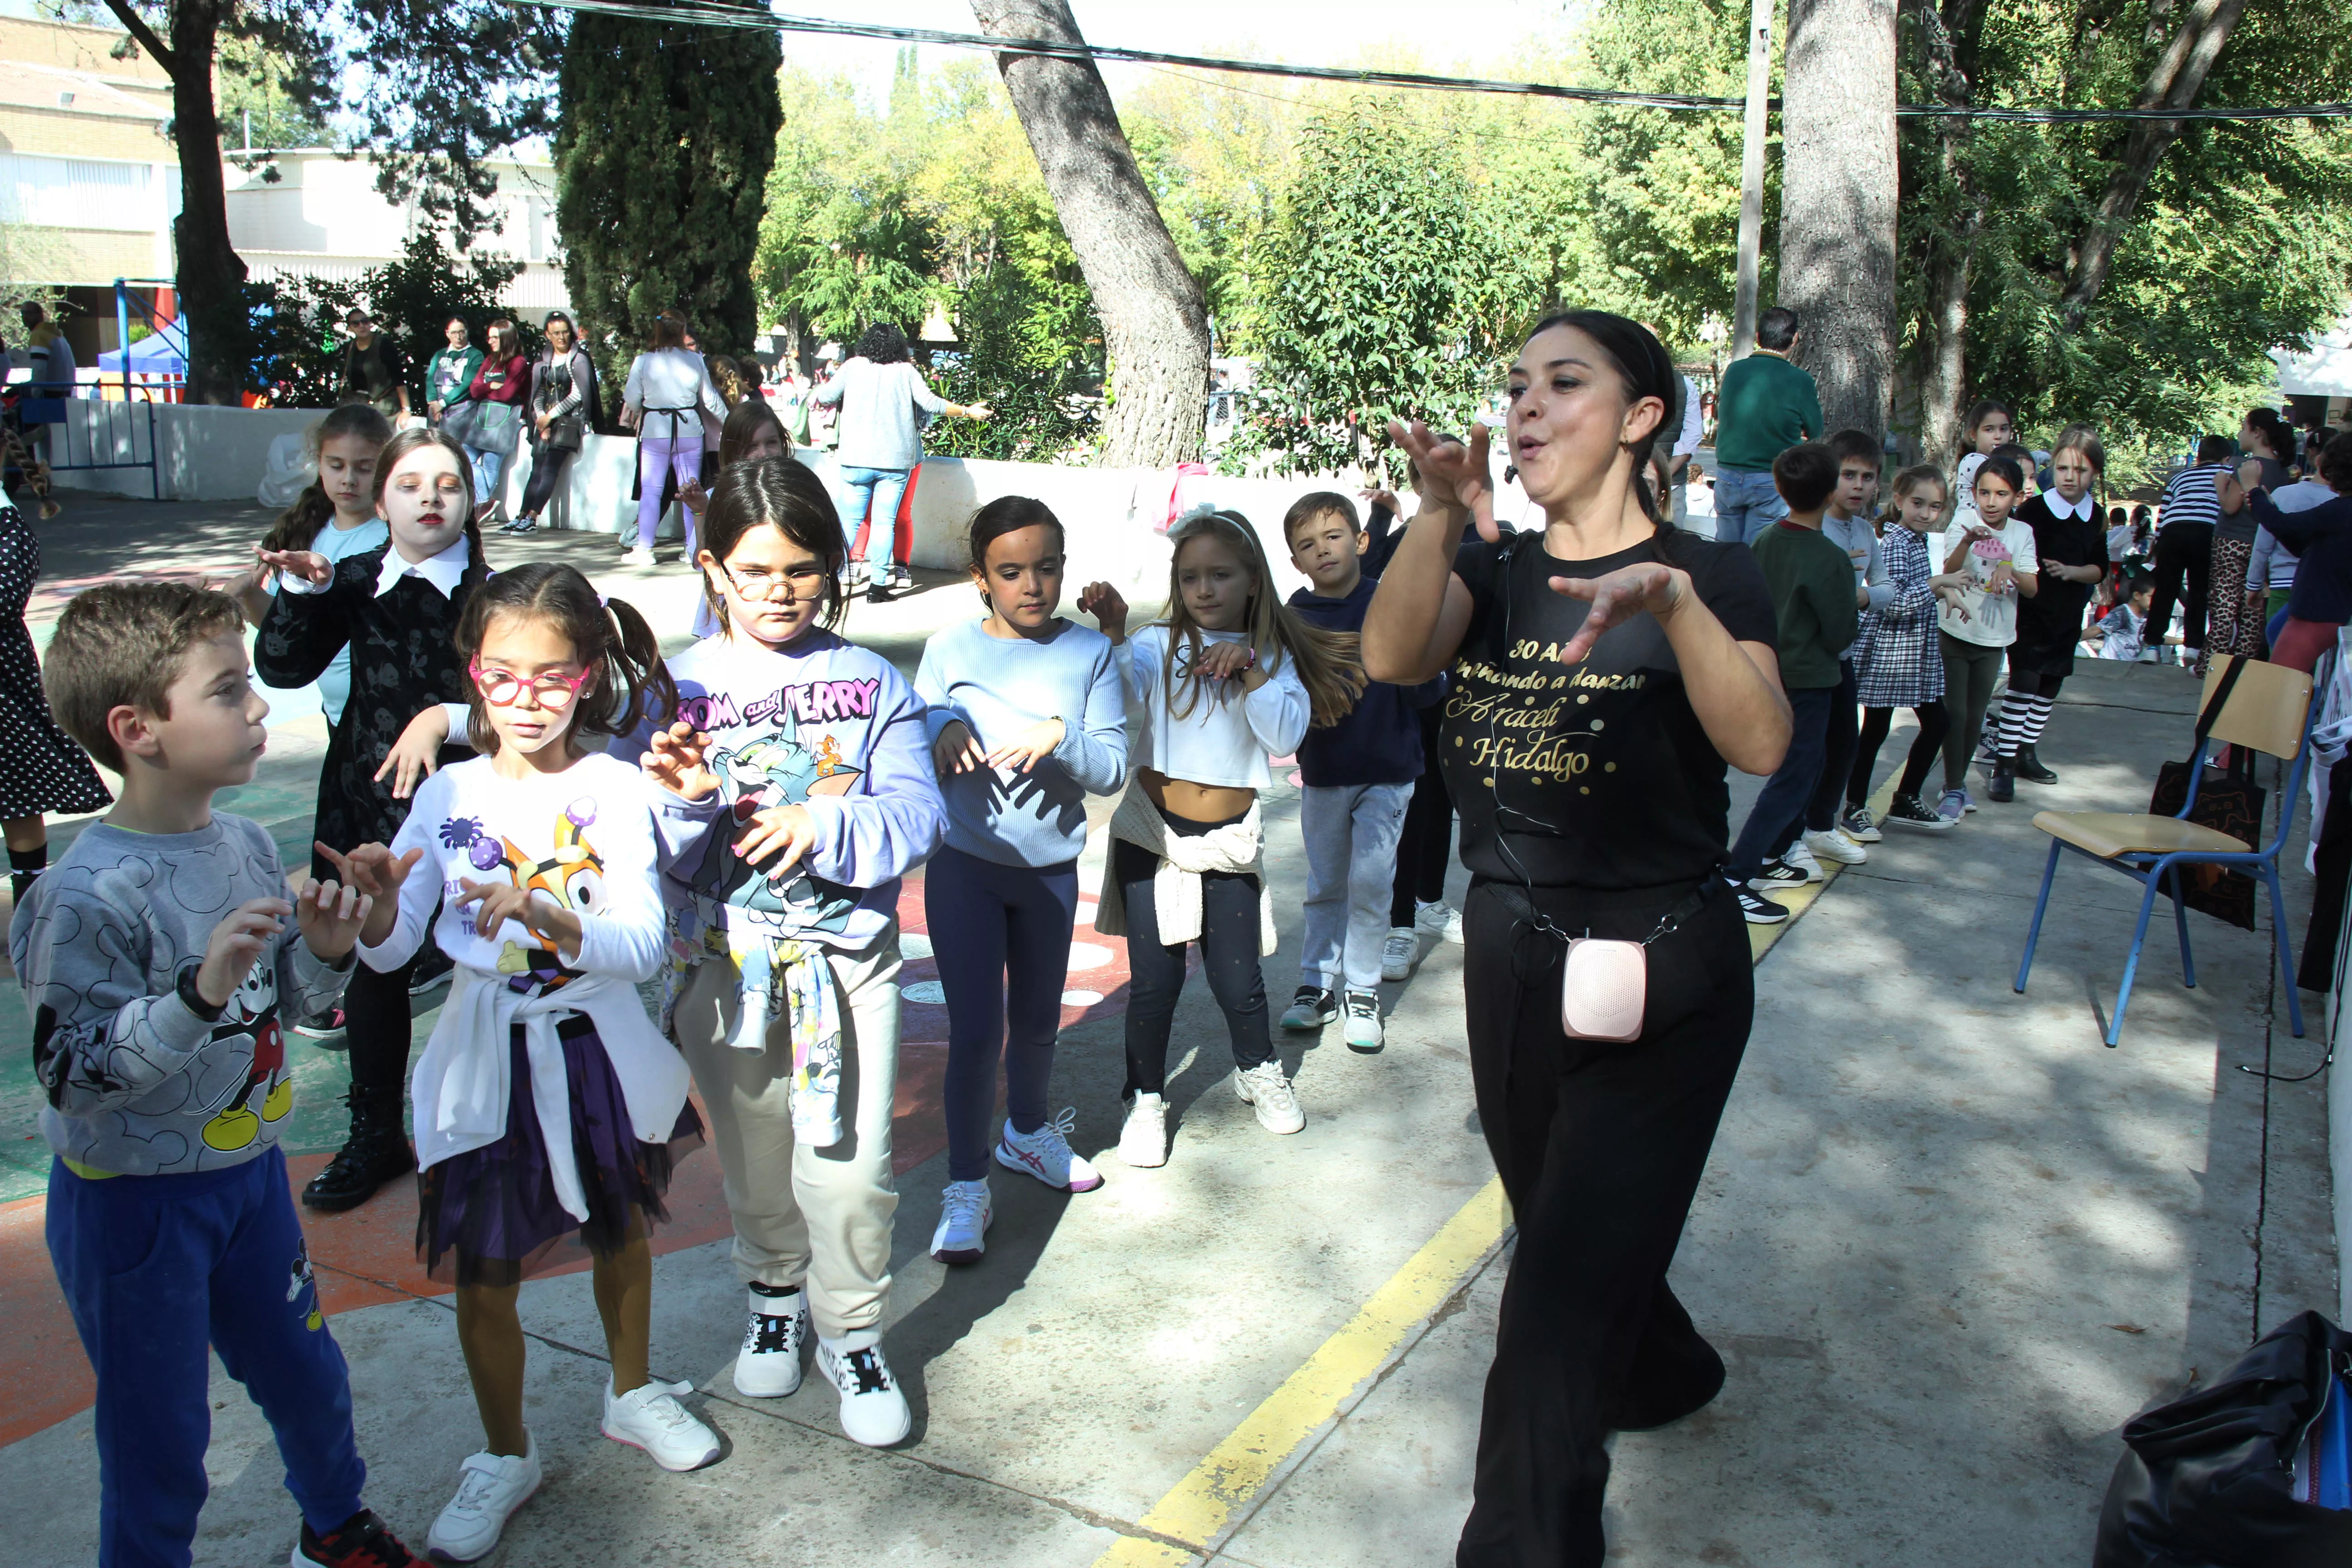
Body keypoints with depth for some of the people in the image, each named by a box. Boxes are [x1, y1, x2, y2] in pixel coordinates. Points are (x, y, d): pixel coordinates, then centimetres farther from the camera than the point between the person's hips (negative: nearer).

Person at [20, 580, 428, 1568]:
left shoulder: (244, 844, -3)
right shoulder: (86, 896, -25)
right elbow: (72, 1076, -26)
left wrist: (325, 950, -11)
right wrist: (199, 992, -36)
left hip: (248, 1169, 7)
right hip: (133, 1205, -7)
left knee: (306, 1374, 23)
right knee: (160, 1445, 10)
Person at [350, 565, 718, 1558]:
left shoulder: (613, 790, -12)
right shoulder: (449, 795, -6)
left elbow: (642, 947, -21)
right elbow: (390, 954, -5)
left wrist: (545, 913, -37)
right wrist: (374, 905, -27)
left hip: (597, 1046, 0)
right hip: (488, 1054, 1)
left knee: (621, 1230, 21)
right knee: (483, 1273, 8)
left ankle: (632, 1393, 46)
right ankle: (505, 1456, 32)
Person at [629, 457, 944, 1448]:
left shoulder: (872, 684, -3)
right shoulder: (676, 687, -3)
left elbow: (918, 815, -10)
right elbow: (654, 855, -6)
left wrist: (825, 825, -26)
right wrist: (685, 802, -27)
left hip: (848, 956, -1)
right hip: (723, 962, 1)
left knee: (848, 1165, -1)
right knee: (754, 1157, 18)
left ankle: (854, 1335, 22)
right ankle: (775, 1301, 43)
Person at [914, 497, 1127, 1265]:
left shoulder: (1090, 652, -5)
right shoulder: (951, 649, -6)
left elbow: (1114, 769, -8)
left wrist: (1061, 738, -26)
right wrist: (942, 730, -23)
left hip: (1051, 868, 2)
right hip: (965, 864, -2)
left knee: (1038, 1020, 18)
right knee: (976, 1030, -4)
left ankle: (1028, 1131, 45)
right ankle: (966, 1186, 13)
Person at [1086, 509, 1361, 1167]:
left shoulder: (1274, 656, 2)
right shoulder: (1159, 645, -4)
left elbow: (1286, 737, -11)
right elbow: (1118, 693, -20)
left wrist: (1250, 670, -20)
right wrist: (1112, 635, -34)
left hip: (1230, 839, 1)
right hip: (1152, 833, -1)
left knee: (1238, 976, 8)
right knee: (1155, 977, 1)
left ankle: (1259, 1071, 38)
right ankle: (1146, 1098, 22)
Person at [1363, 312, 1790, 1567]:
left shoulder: (1710, 577, -9)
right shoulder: (1493, 572, 3)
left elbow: (1759, 744, -28)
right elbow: (1392, 658, -20)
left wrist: (1673, 601, -43)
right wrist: (1442, 510, -35)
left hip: (1660, 980, -5)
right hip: (1510, 958, 6)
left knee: (1559, 1306, -7)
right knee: (1566, 1234, 25)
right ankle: (1665, 1371, 55)